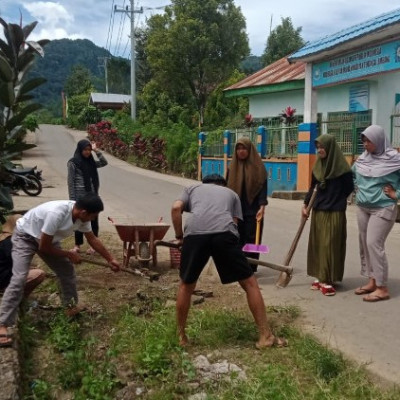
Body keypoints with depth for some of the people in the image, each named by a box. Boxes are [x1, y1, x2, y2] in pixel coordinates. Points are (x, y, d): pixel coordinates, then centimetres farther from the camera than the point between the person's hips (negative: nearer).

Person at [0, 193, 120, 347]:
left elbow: (93, 239, 1)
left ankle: (71, 306, 26)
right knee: (19, 278, -20)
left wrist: (111, 259, 5)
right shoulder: (56, 213, -41)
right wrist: (69, 254, -17)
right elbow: (43, 247, -30)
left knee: (67, 269, 8)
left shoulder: (82, 215, -17)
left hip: (47, 239, 8)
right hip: (25, 237, -8)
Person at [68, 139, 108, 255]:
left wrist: (96, 151, 3)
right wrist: (72, 199, -11)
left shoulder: (91, 162, 10)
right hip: (80, 197, -5)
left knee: (93, 221, 6)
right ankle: (77, 245, 18)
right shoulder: (73, 163, -7)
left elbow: (104, 162, 12)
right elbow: (71, 182, -8)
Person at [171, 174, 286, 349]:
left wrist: (179, 237, 24)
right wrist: (227, 248, 33)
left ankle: (181, 337, 29)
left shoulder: (192, 189, 36)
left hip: (195, 233, 1)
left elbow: (175, 208, 16)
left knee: (186, 286, 22)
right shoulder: (231, 193, 37)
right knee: (250, 283, 13)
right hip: (224, 232, 0)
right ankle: (265, 336, 16)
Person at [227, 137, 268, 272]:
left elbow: (263, 187, -7)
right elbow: (228, 188, 9)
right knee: (237, 240, 3)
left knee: (251, 240, -1)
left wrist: (262, 207, -18)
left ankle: (250, 269, 7)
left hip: (253, 211, -2)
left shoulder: (258, 167, -1)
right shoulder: (232, 167, 8)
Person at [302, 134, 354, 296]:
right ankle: (320, 277, 16)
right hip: (318, 211, 6)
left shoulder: (342, 167, -11)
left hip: (334, 213, -6)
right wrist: (305, 204, 7)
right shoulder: (318, 165, 7)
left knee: (330, 245, -4)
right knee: (317, 244, 8)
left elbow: (349, 188, -4)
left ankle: (328, 280, 1)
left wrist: (334, 199, -2)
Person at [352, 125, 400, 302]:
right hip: (362, 208, 7)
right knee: (364, 244, 9)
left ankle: (382, 288, -4)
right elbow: (352, 174, 25)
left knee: (374, 244, -12)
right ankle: (372, 281, 20)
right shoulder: (362, 159, 5)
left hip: (383, 209, -7)